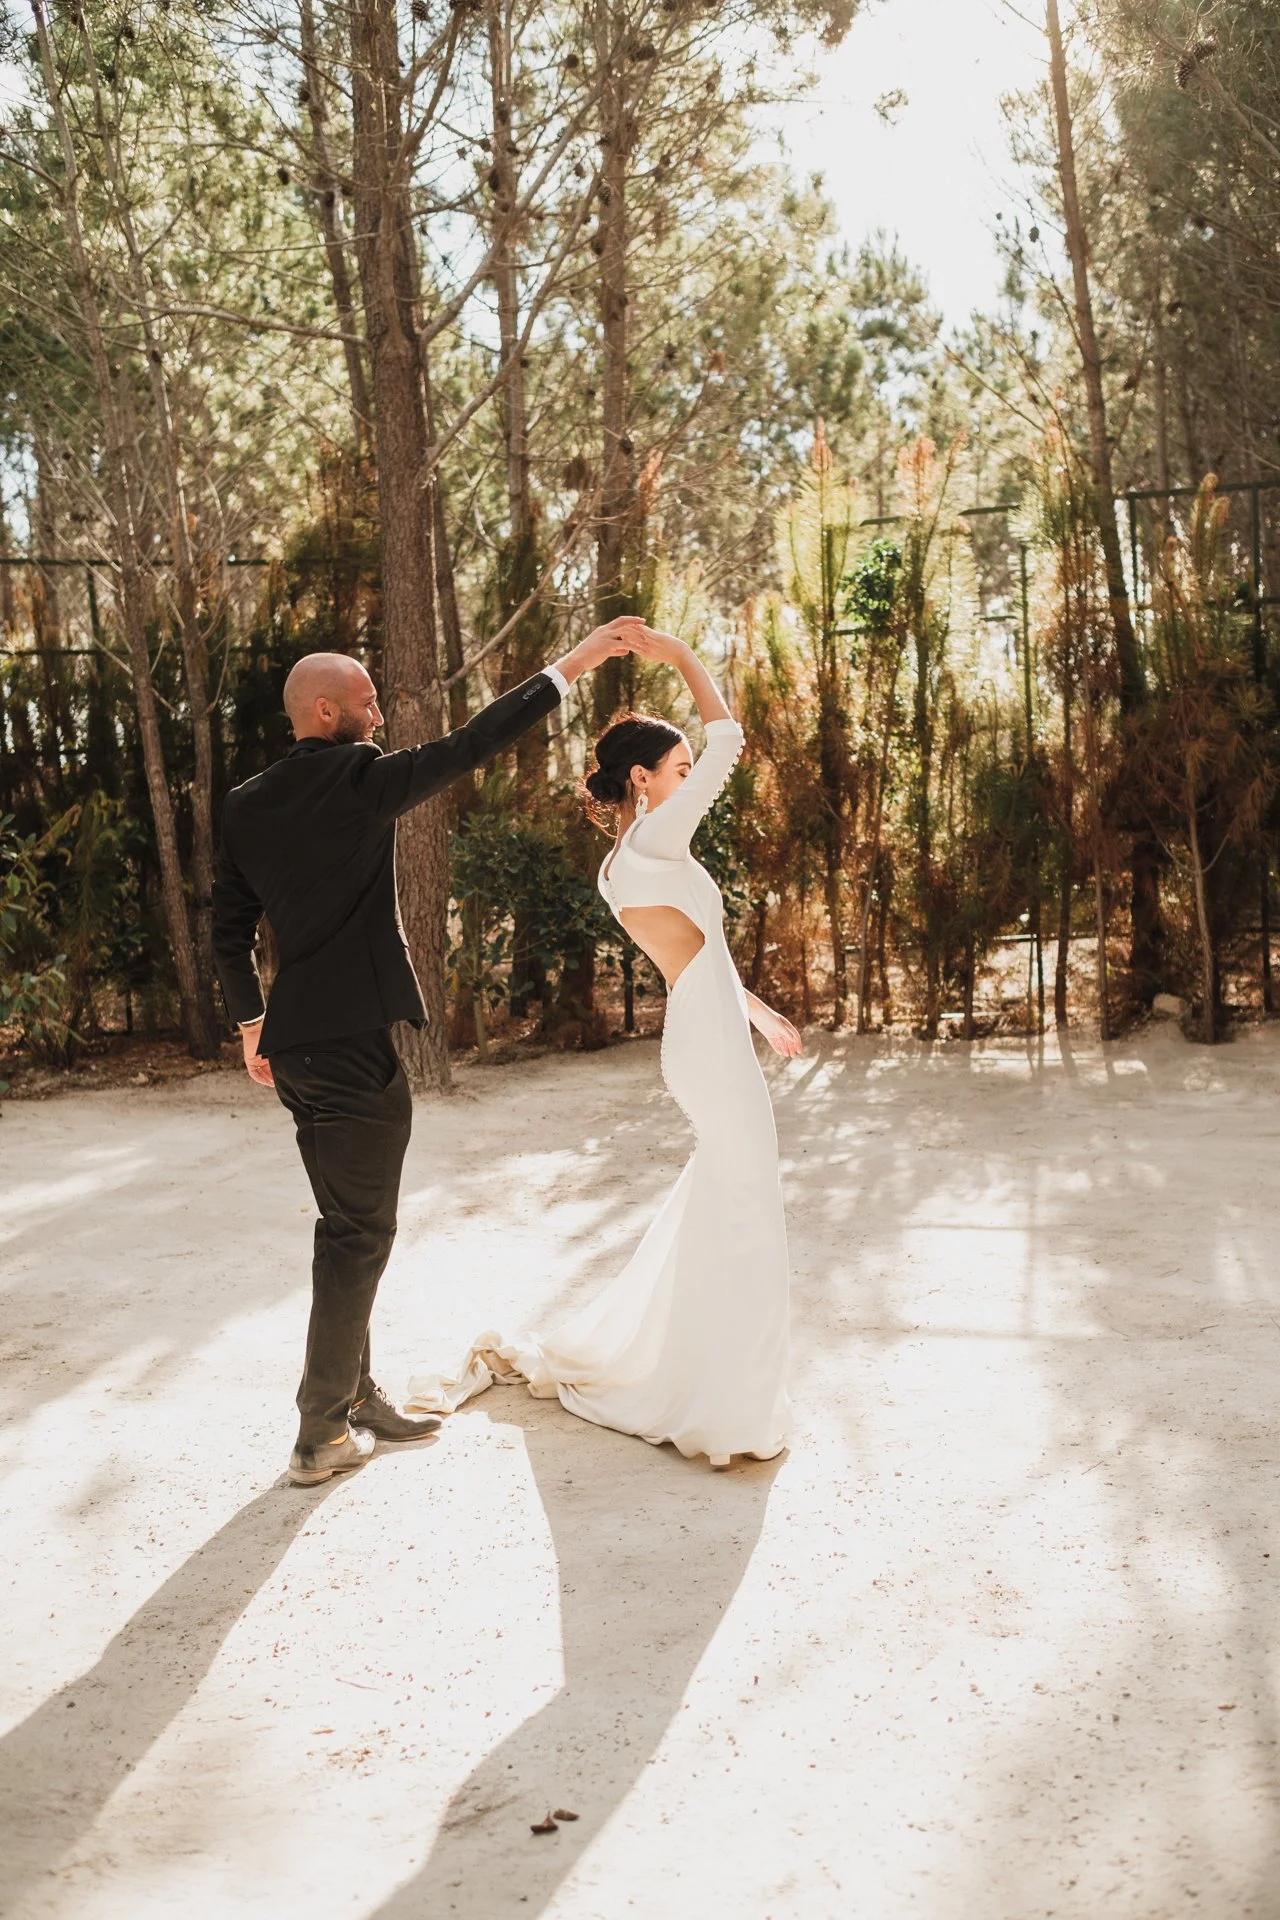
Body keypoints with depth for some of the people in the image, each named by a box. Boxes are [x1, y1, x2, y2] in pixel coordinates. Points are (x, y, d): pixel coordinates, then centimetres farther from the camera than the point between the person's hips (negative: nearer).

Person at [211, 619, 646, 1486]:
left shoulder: (247, 803, 9)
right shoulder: (359, 780, -12)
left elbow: (230, 932, 13)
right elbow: (473, 743, -13)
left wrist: (252, 1024, 23)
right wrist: (572, 665, -6)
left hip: (297, 1042, 8)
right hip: (356, 1042, -8)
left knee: (348, 1227, 18)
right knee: (359, 1233, 1)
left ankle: (355, 1395, 28)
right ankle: (322, 1436, 7)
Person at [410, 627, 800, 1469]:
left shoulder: (619, 865, 12)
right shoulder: (656, 841, -16)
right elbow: (729, 738, -15)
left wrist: (758, 1008, 27)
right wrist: (682, 656, -4)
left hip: (699, 1035, 10)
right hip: (714, 1044, -10)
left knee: (717, 1198, 21)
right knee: (742, 1212, -1)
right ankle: (727, 1409, 8)